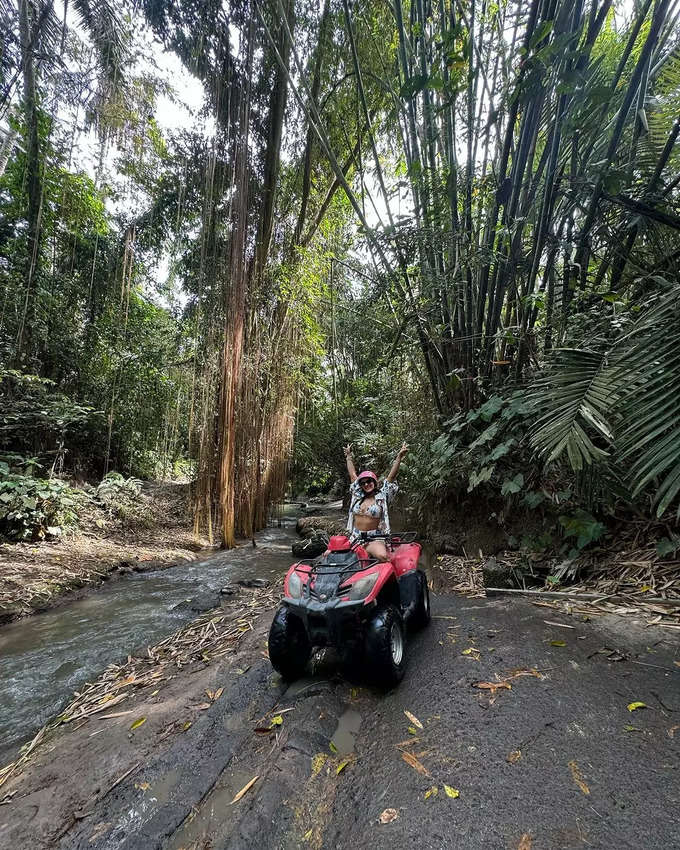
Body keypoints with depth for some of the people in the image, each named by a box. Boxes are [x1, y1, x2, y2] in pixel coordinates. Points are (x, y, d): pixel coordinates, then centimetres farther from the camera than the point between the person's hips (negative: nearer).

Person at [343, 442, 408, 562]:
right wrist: (349, 456, 24)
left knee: (383, 556, -36)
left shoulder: (382, 496, 1)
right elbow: (352, 474, 18)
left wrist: (399, 457, -15)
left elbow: (391, 476, -7)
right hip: (356, 538, 5)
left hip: (375, 539, -4)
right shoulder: (357, 495, 11)